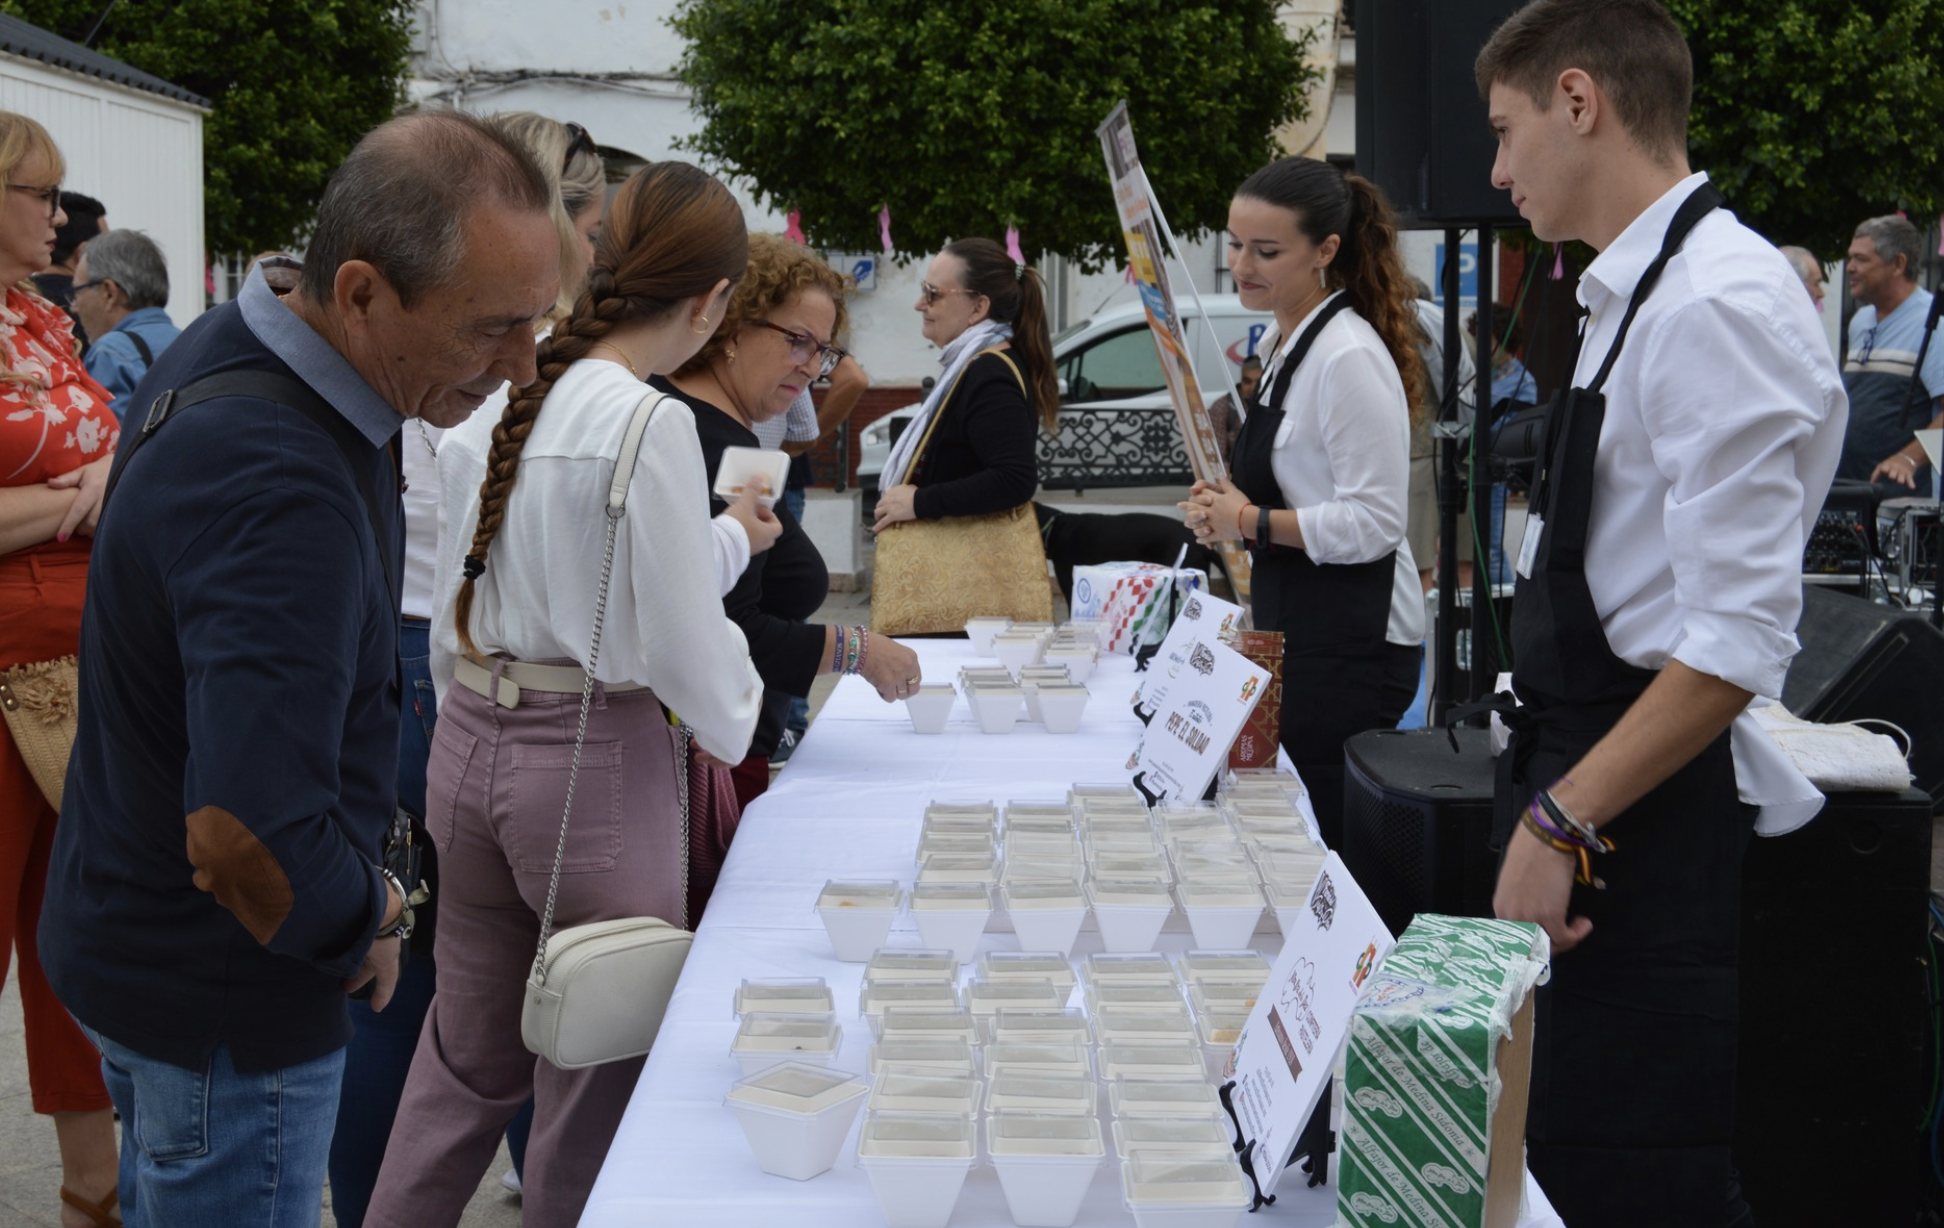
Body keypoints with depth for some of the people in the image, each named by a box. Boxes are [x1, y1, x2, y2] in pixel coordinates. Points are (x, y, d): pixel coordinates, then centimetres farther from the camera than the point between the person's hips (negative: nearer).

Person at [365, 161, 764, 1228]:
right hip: (598, 757, -7)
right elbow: (681, 646, -14)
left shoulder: (489, 404, 3)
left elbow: (451, 608, 11)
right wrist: (736, 715, 6)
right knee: (595, 1078, 9)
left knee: (467, 1051, 20)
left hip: (470, 739, 7)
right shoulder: (649, 427, -18)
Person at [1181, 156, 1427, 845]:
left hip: (1351, 644, -10)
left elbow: (1371, 523, -21)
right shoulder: (1286, 341, 12)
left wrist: (1250, 522, -15)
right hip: (1297, 630, 10)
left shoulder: (1349, 357, -18)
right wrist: (1225, 509, 6)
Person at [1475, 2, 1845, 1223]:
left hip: (1645, 804, -10)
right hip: (1587, 771, 10)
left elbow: (1738, 641, -23)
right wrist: (1550, 802, 17)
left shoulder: (1718, 306, -19)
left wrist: (1564, 825, -20)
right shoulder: (1642, 291, 12)